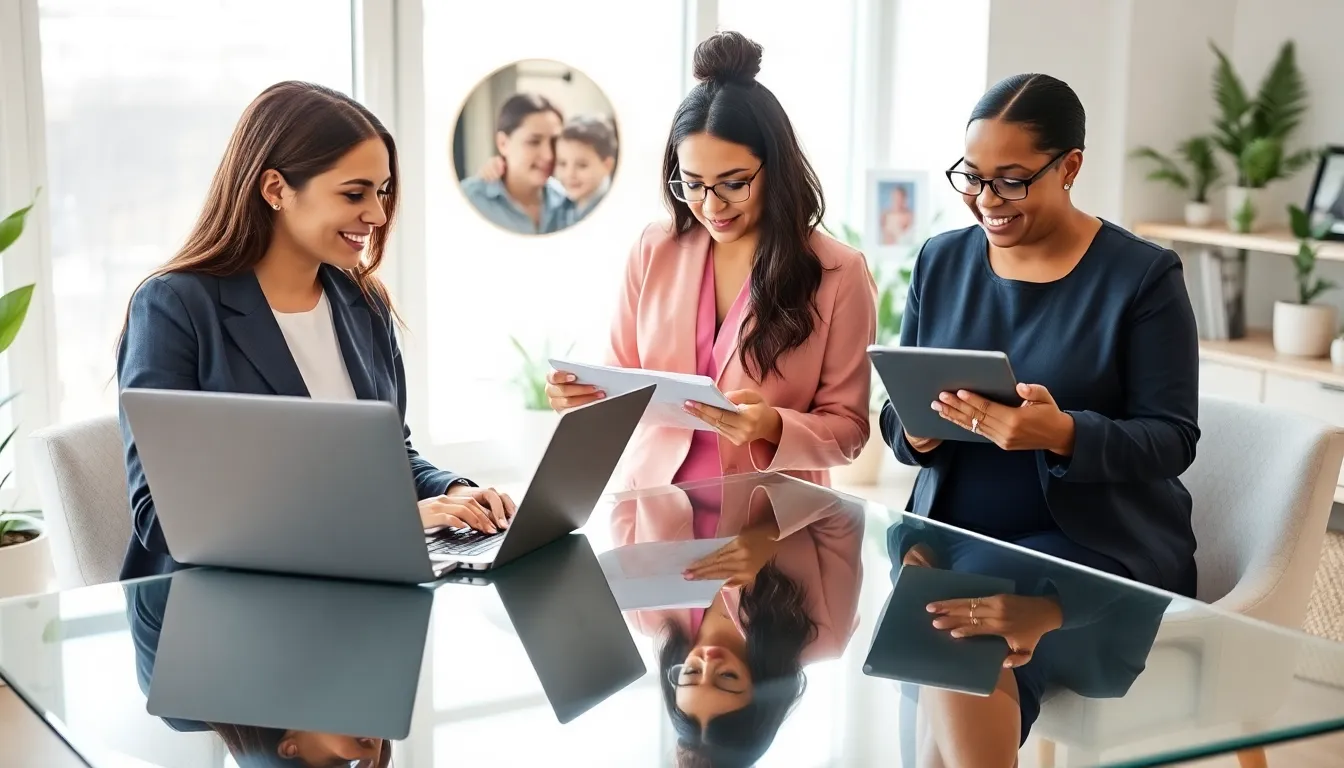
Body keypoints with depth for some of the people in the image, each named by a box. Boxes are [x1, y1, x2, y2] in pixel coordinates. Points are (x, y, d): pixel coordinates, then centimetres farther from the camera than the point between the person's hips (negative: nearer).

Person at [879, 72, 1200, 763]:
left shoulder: (1143, 275, -5)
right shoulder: (941, 261, 9)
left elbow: (1172, 438, -9)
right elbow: (893, 414, 11)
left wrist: (1063, 434, -28)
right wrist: (917, 432, -13)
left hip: (1098, 544, -4)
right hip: (951, 532, 4)